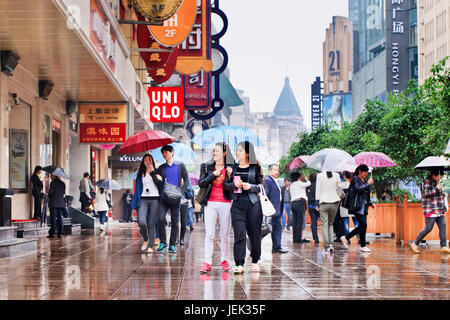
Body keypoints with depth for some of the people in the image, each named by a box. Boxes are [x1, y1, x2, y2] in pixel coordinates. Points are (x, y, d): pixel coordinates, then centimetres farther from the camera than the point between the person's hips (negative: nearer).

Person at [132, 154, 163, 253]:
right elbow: (137, 190, 13)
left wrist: (153, 173, -10)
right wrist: (134, 206, 8)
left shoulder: (156, 173, 11)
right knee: (142, 222, -17)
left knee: (151, 224, -4)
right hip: (143, 200, 1)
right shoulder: (140, 175, 16)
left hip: (154, 200, -1)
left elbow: (160, 184, -8)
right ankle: (146, 240, 8)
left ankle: (150, 246, 4)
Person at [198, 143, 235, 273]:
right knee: (209, 234, -4)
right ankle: (207, 262, -4)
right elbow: (201, 183, -1)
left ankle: (224, 261, 16)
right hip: (210, 203, 1)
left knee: (225, 235, 5)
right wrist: (213, 175, -9)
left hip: (225, 203, -1)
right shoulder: (207, 167, 9)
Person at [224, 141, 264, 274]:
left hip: (253, 204, -1)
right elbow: (225, 185, 10)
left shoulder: (255, 168, 4)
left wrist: (251, 187, -13)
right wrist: (234, 184, -9)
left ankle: (255, 261, 21)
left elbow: (261, 186, 4)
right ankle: (239, 264, -7)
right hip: (237, 204, 2)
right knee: (239, 234, -7)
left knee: (254, 233, 4)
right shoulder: (233, 167, 11)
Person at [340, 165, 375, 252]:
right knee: (363, 225, -11)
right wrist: (368, 183, -17)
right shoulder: (355, 179, -5)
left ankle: (345, 238, 19)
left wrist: (370, 203, 21)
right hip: (357, 206, -9)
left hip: (363, 206, 9)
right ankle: (363, 246, -3)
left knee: (362, 225, 6)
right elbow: (358, 189, -23)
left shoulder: (363, 180, 20)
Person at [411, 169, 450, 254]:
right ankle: (415, 244, 2)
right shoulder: (428, 182, -8)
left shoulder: (437, 182, 19)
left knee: (443, 227, 0)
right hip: (431, 210, -9)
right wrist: (437, 189, -19)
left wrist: (442, 194, 15)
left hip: (440, 210, 9)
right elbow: (426, 194, -20)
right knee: (428, 229, -9)